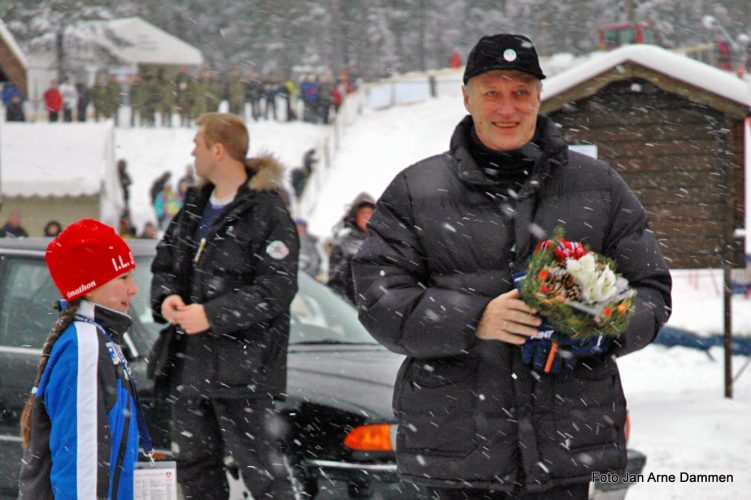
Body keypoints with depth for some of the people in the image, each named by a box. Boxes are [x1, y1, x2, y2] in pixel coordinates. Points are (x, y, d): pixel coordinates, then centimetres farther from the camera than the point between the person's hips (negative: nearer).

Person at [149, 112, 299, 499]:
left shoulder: (268, 213, -10)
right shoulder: (194, 208, 15)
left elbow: (276, 289, -16)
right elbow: (164, 263, 20)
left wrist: (212, 315, -21)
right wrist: (166, 298, -3)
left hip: (243, 367, -8)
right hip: (189, 361, 8)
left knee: (260, 468, -9)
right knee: (194, 467, 12)